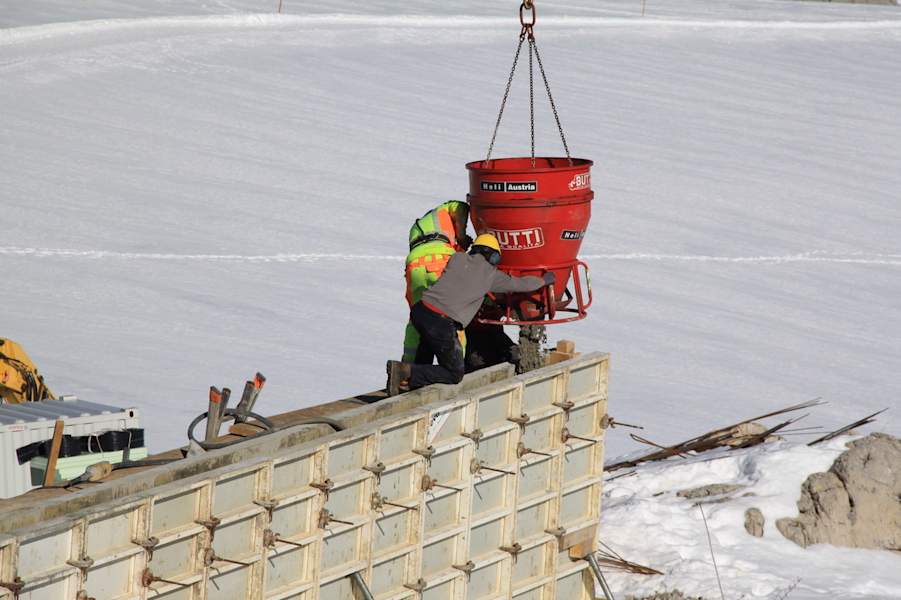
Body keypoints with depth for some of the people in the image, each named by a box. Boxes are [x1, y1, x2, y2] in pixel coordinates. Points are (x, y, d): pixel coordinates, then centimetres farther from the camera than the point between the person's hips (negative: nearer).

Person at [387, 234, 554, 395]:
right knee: (454, 375, 7)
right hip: (443, 323, -6)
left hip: (419, 310, 6)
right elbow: (522, 284, 19)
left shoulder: (458, 258, 15)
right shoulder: (491, 275, 8)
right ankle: (408, 372, -11)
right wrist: (544, 280, 38)